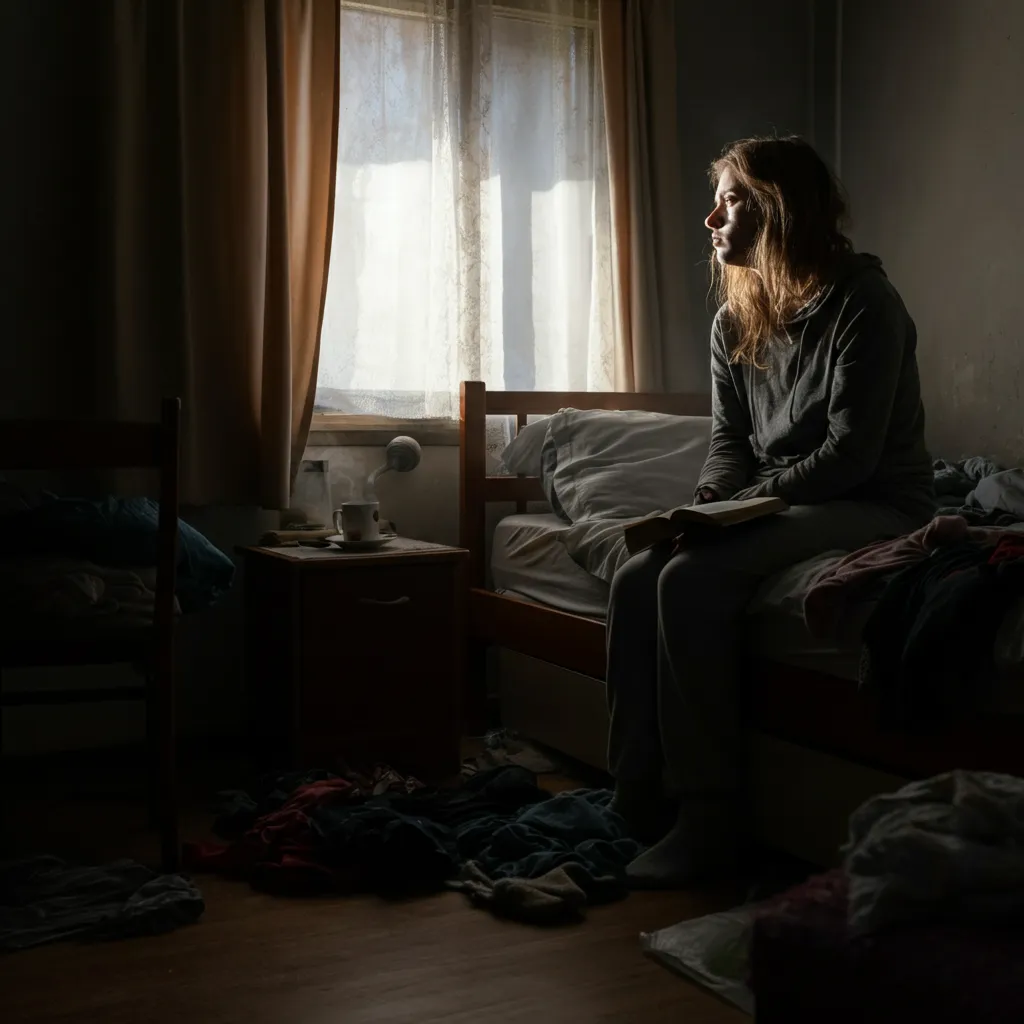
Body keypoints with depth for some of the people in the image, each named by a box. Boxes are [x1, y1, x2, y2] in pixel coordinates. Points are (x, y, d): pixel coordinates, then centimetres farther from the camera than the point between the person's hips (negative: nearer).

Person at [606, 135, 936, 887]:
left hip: (871, 508, -7)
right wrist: (711, 500, -9)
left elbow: (851, 453, -19)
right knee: (636, 578, -18)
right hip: (780, 507, 7)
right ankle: (639, 799, -14)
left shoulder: (863, 303, -13)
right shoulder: (734, 324, 10)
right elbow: (730, 437, 12)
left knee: (694, 580, -30)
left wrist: (753, 499, -19)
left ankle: (710, 818, -22)